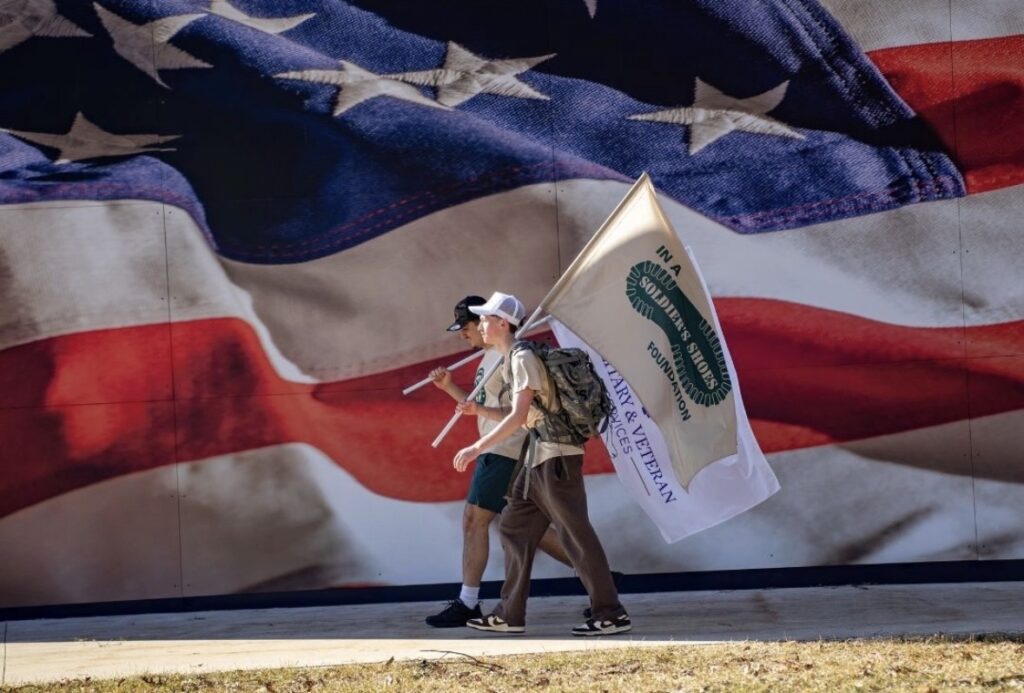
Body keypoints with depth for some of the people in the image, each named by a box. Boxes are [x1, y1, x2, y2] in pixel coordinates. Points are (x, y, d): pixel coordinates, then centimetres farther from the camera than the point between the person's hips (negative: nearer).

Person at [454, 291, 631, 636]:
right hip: (538, 458, 10)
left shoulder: (522, 358, -13)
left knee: (576, 534, -9)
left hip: (556, 458, -10)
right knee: (514, 528, 12)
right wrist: (478, 410, 11)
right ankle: (510, 615, 16)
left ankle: (611, 615, -7)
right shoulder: (513, 359, 16)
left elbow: (518, 417, -20)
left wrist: (477, 447, -19)